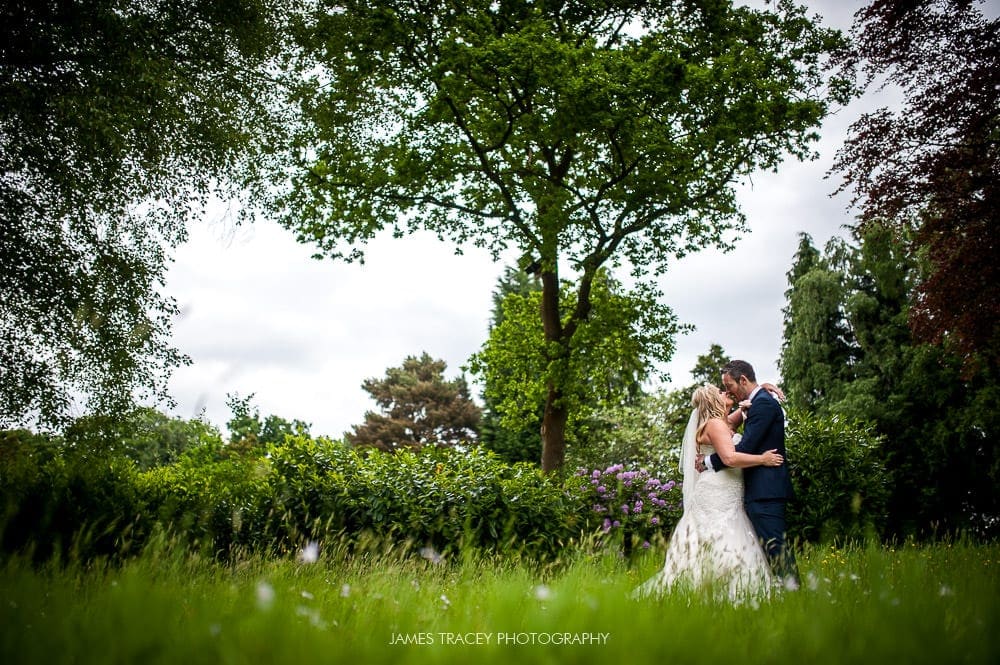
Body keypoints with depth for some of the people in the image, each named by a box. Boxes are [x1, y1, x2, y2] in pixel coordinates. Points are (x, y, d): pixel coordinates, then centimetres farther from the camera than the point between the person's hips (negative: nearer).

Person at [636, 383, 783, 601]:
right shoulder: (715, 423, -9)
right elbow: (730, 457, -23)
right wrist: (762, 459, -13)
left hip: (726, 500, 9)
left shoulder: (723, 423, 19)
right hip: (715, 498, -9)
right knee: (725, 549, -12)